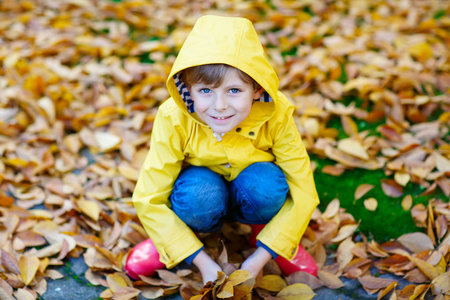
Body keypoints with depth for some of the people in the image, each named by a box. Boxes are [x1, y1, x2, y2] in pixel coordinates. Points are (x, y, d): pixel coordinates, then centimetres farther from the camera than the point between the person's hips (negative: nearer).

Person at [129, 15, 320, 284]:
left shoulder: (276, 116, -29)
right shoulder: (174, 120, -30)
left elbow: (303, 193, -22)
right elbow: (150, 201, -24)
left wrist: (257, 261, -24)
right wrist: (205, 264, -26)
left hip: (251, 192, 1)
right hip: (204, 190, 0)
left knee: (267, 182, -33)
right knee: (197, 192, -34)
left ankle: (261, 230, -1)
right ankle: (204, 232, -1)